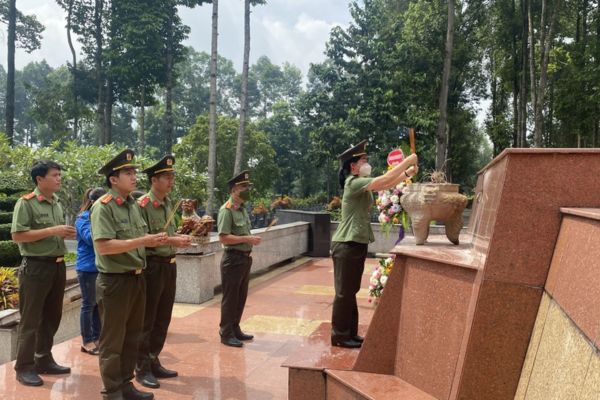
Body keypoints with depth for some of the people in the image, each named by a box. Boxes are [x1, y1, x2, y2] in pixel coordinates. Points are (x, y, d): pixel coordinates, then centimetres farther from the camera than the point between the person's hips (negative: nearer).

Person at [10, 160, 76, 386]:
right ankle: (24, 368, 10)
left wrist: (66, 234, 3)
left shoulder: (57, 203, 12)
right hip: (35, 267, -8)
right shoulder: (25, 203, -11)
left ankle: (44, 361, 28)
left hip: (58, 266, 8)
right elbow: (17, 235, -19)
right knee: (30, 320, 0)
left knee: (52, 317, 15)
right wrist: (52, 231, -21)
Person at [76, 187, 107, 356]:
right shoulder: (83, 218, -9)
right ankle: (87, 342, 9)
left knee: (99, 304, 11)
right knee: (88, 305, 0)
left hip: (101, 266, 7)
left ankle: (96, 338, 20)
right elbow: (91, 238, -22)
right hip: (88, 267, -7)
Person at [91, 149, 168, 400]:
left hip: (137, 278, 8)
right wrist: (142, 241, -25)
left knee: (132, 336, 17)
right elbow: (103, 246, -25)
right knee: (113, 340, 4)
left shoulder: (133, 205, 12)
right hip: (114, 281, -8)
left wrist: (153, 241, 0)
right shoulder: (103, 207, -14)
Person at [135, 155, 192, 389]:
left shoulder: (169, 203, 11)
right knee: (146, 320, 4)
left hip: (169, 265, 8)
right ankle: (142, 369, 15)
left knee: (163, 318, 16)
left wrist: (180, 237, 1)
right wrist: (171, 241, -24)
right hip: (152, 266, -8)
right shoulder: (142, 205, -15)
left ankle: (154, 362, 30)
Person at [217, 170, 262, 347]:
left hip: (245, 258, 9)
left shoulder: (242, 209, 12)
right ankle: (226, 334, 12)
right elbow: (223, 238, -23)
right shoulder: (226, 210, -15)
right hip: (233, 259, -9)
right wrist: (247, 239, -22)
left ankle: (235, 329, 29)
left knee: (241, 297, 17)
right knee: (230, 298, 1)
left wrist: (252, 239, 6)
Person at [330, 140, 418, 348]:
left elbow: (386, 184, 16)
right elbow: (384, 180, -22)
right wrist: (407, 161, -14)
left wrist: (407, 173, 4)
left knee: (351, 292, 15)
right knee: (344, 292, -2)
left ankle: (350, 334, 24)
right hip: (346, 245, -10)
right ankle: (339, 336, 8)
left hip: (357, 244, 10)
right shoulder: (353, 183, -15)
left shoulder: (362, 184, 14)